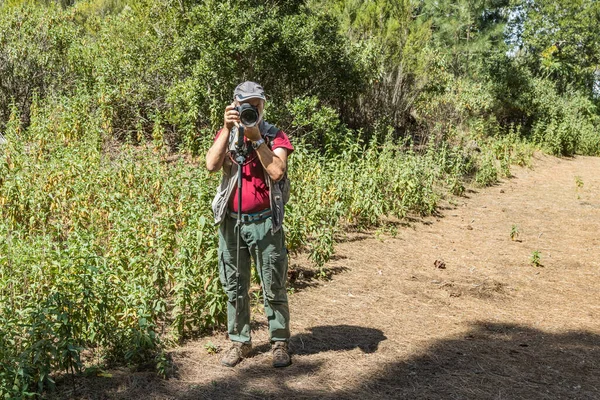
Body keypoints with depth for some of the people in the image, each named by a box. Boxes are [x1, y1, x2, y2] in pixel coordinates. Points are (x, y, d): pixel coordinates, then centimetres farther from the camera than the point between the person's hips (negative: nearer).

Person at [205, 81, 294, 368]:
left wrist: (256, 138, -20)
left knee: (274, 287, 5)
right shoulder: (226, 134, 5)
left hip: (264, 222, -2)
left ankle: (280, 342, 20)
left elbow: (277, 172, -18)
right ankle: (239, 341, 26)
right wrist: (228, 129, -16)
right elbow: (212, 165, -12)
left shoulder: (275, 136, -1)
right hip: (231, 221, 3)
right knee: (234, 287, 12)